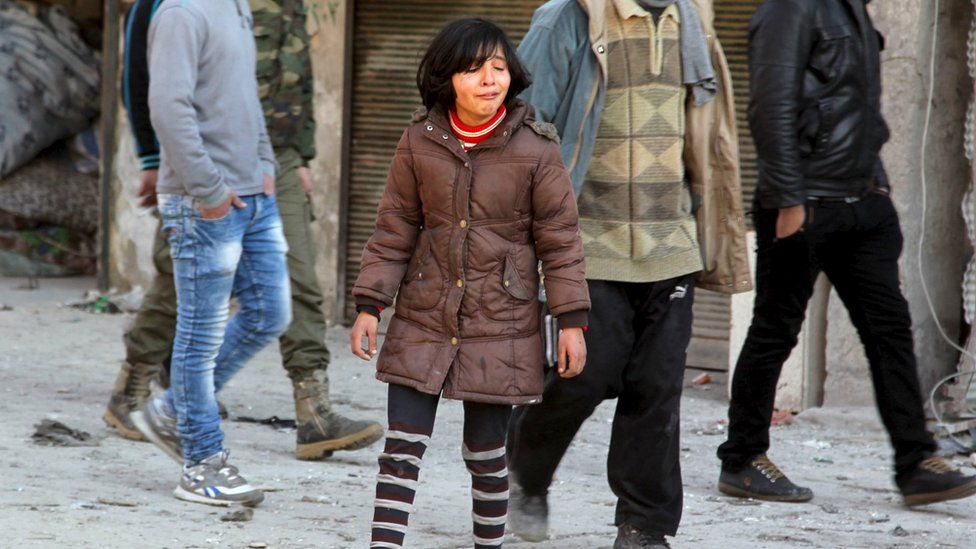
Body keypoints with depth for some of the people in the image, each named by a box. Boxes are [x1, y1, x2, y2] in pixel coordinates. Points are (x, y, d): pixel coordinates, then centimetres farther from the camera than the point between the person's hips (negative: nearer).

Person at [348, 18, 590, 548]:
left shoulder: (535, 149, -7)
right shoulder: (419, 143, -2)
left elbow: (560, 238, -2)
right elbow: (394, 228, 5)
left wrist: (572, 320, -4)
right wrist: (369, 305, 1)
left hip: (500, 325, -2)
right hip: (423, 320, 2)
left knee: (485, 453, 6)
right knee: (402, 446, -3)